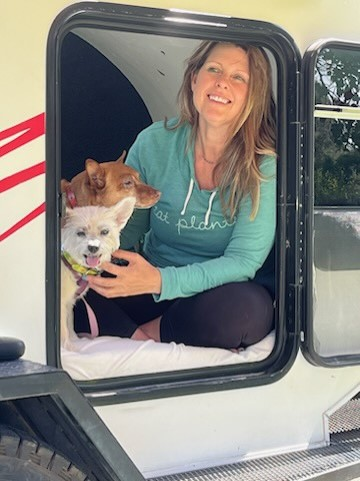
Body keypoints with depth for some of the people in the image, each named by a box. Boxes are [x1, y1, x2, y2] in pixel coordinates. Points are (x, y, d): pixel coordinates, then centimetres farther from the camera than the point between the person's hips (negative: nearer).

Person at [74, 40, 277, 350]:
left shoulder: (264, 165, -15)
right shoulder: (153, 144, -5)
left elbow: (243, 260, -20)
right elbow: (126, 227, 5)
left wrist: (161, 280, -35)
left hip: (220, 292, -1)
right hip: (152, 288, 2)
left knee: (240, 307, -39)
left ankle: (146, 333, -14)